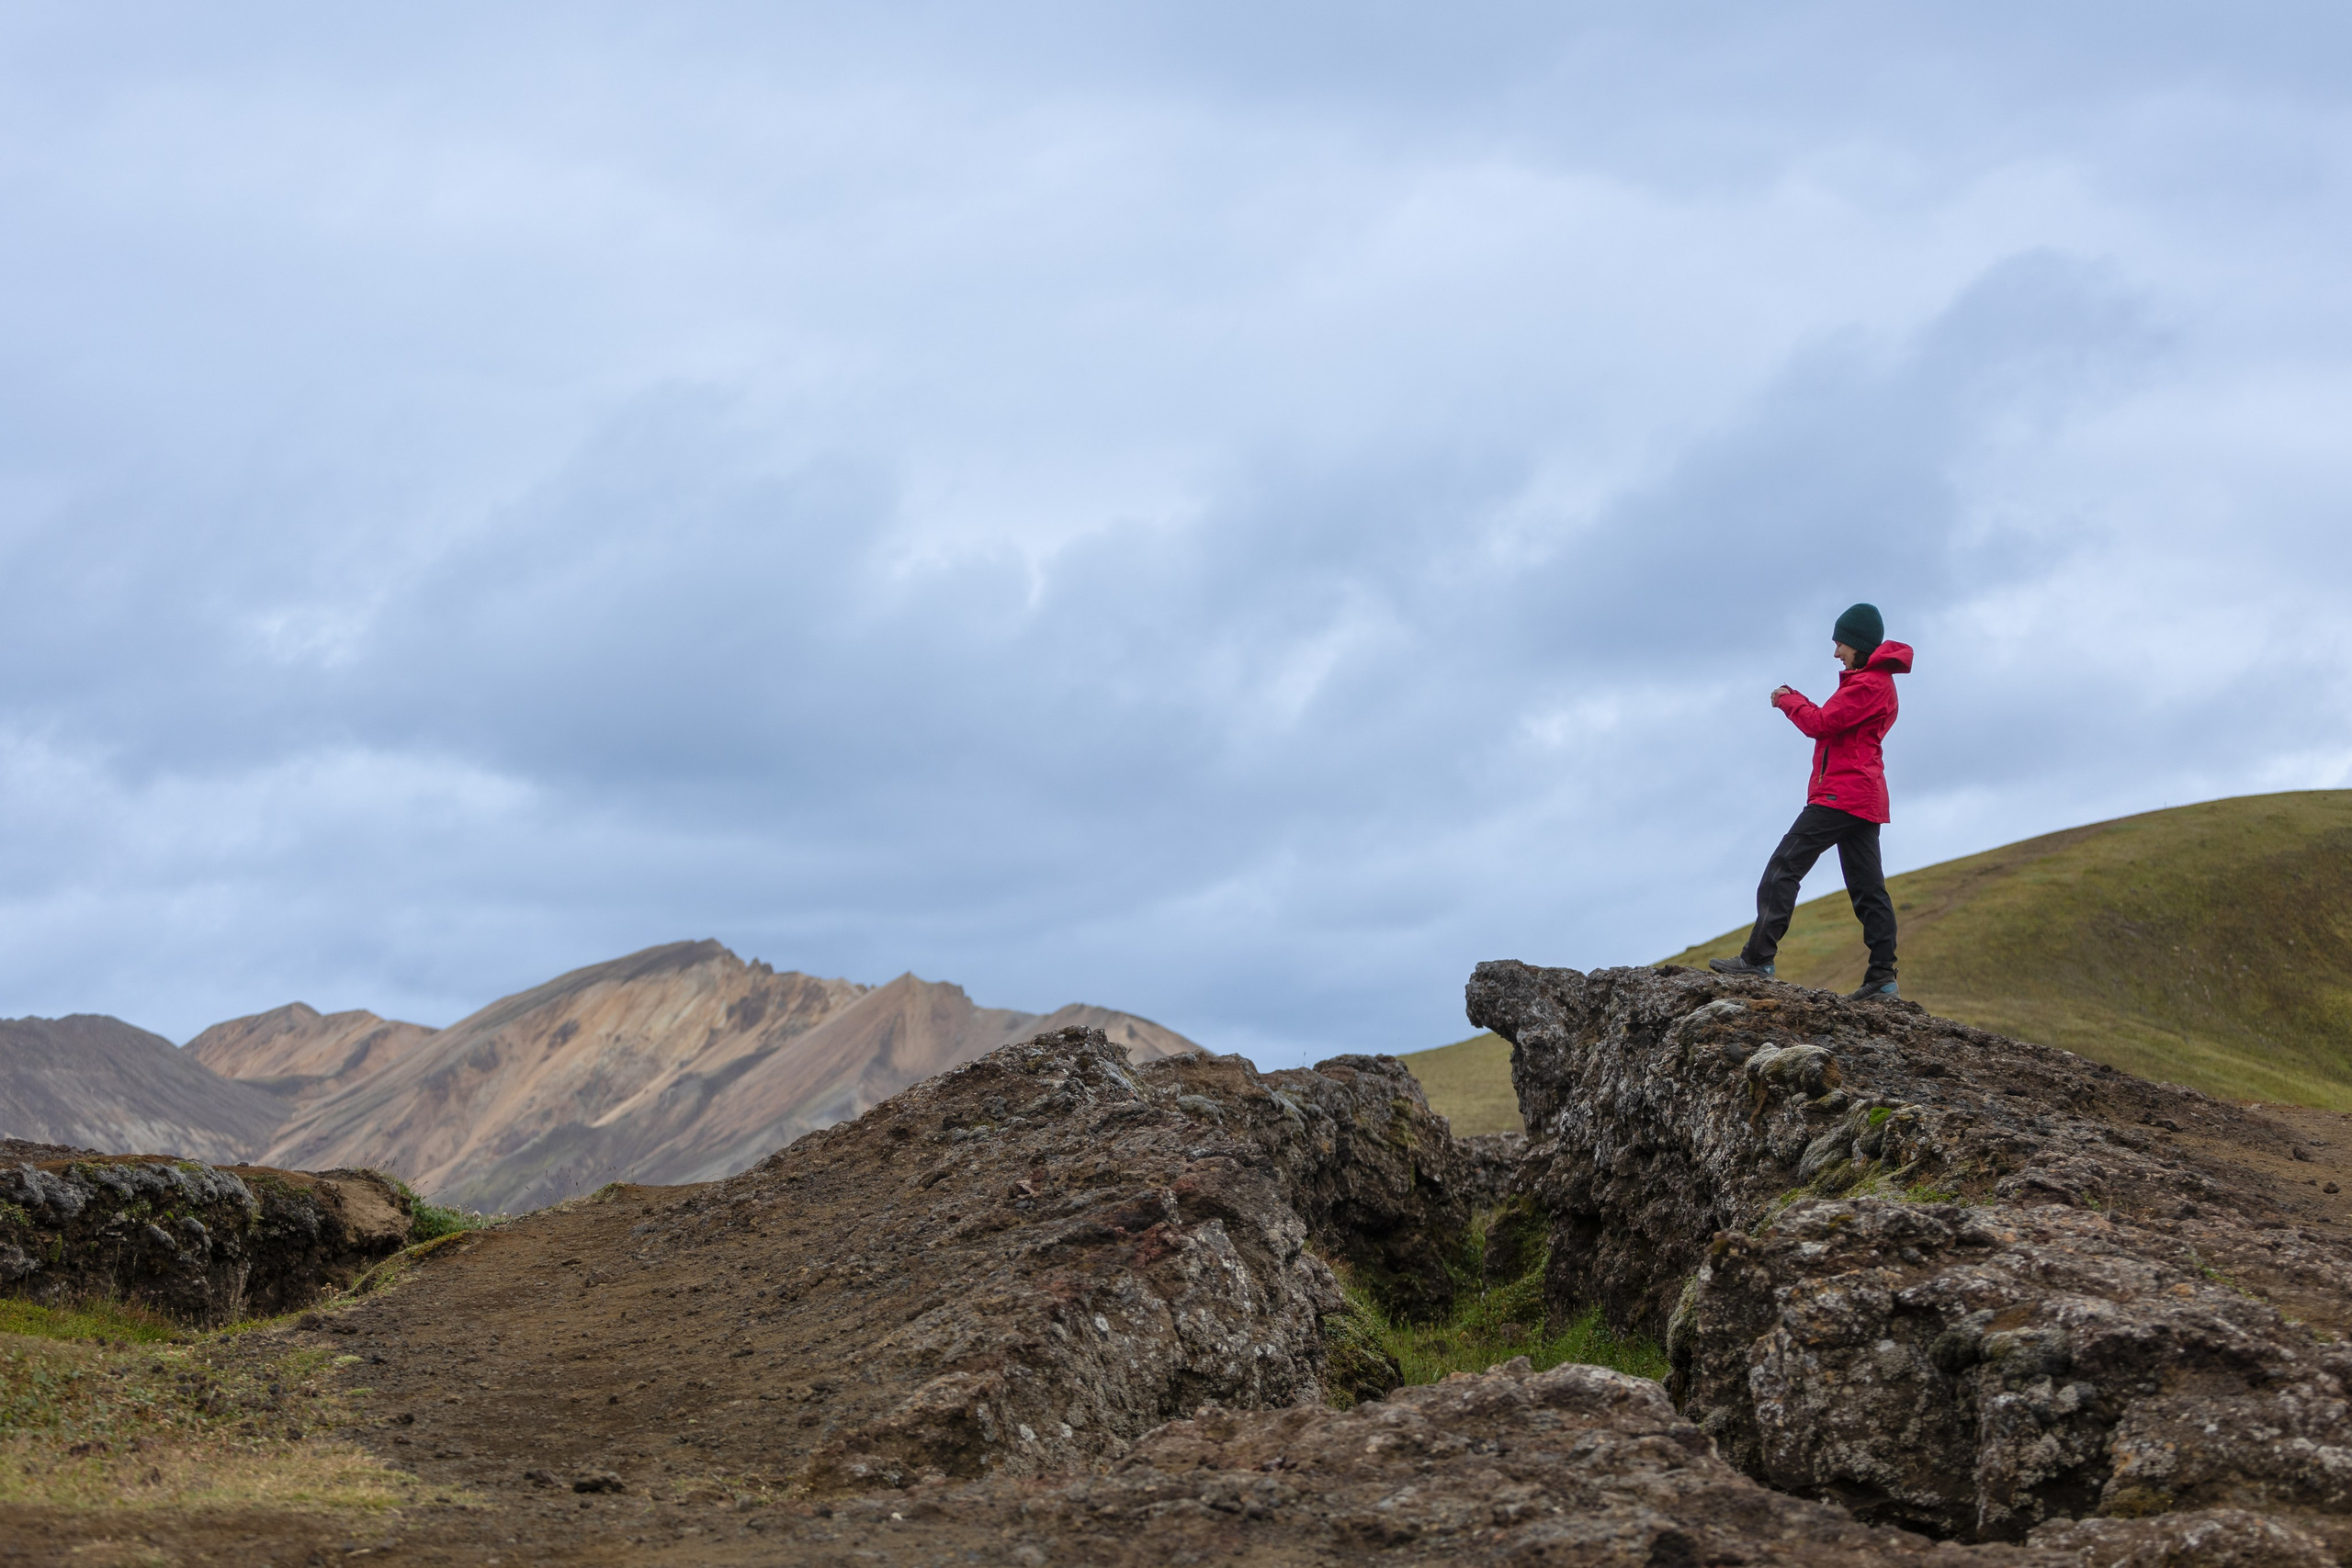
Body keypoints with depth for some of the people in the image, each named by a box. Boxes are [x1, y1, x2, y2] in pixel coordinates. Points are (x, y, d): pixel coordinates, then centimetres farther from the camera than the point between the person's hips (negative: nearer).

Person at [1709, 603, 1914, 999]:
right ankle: (1883, 977, 0)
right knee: (1867, 887, 6)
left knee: (1783, 867, -10)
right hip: (1866, 800, 11)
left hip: (1840, 794, -11)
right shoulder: (1878, 681, 22)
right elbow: (1835, 725, 19)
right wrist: (1797, 701, 6)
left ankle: (1758, 959, -15)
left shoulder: (1868, 683, -12)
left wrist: (1787, 700, 1)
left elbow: (1820, 724, -16)